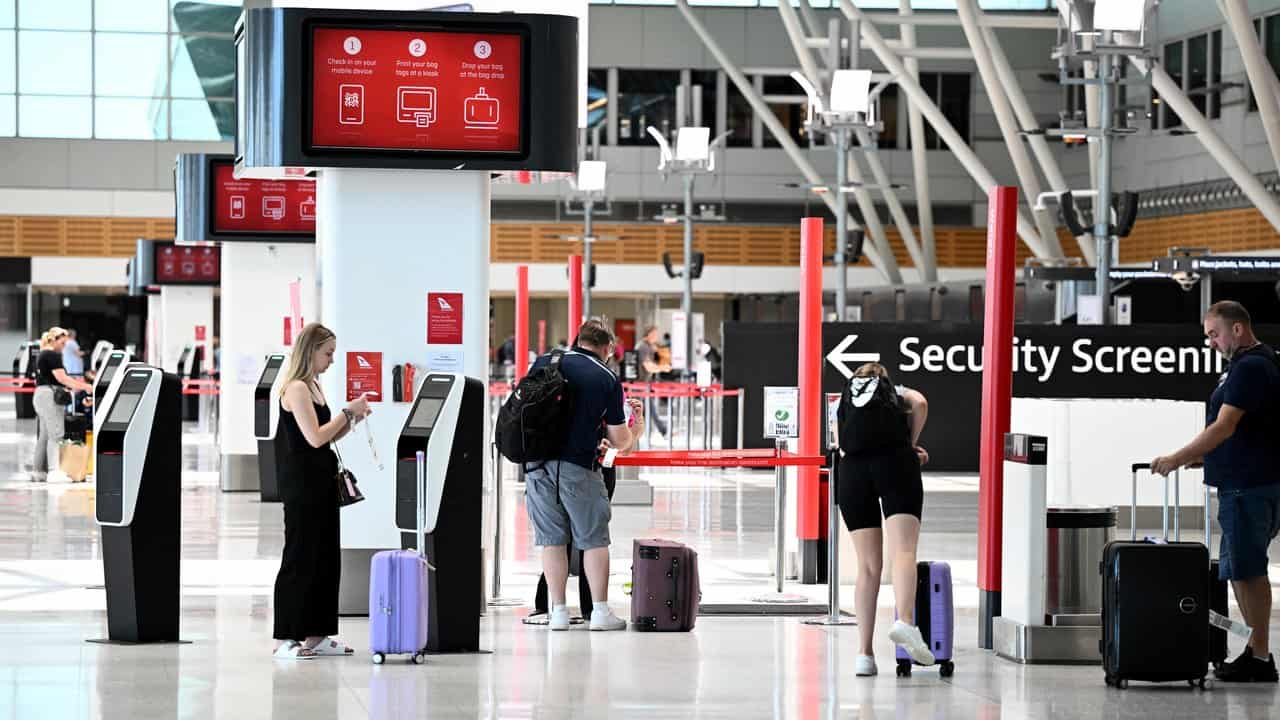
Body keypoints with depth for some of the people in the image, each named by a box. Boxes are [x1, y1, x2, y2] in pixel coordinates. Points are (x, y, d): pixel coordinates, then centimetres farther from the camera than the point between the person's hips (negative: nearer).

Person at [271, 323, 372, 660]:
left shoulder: (314, 386, 15)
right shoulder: (296, 388, -14)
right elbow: (314, 437, -20)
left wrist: (351, 418, 5)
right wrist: (347, 412, -13)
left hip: (320, 482, 9)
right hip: (301, 484, -9)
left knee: (325, 557, 11)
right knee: (299, 558, -5)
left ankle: (316, 635, 16)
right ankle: (285, 639, -1)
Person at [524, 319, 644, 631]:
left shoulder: (544, 363, 7)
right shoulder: (608, 380, 1)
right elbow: (621, 442, 4)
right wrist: (637, 425, 25)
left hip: (537, 463, 3)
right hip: (578, 466, -3)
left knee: (551, 539, 8)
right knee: (594, 539, 8)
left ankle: (558, 611, 8)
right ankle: (600, 611, 7)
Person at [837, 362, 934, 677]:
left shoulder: (845, 403, 32)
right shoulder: (899, 392, 27)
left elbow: (844, 446, 20)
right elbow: (920, 404, 5)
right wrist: (911, 444, 17)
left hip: (852, 469, 2)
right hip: (895, 462, -2)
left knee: (868, 566, 4)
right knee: (903, 552, -14)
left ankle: (864, 653, -3)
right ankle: (905, 621, -41)